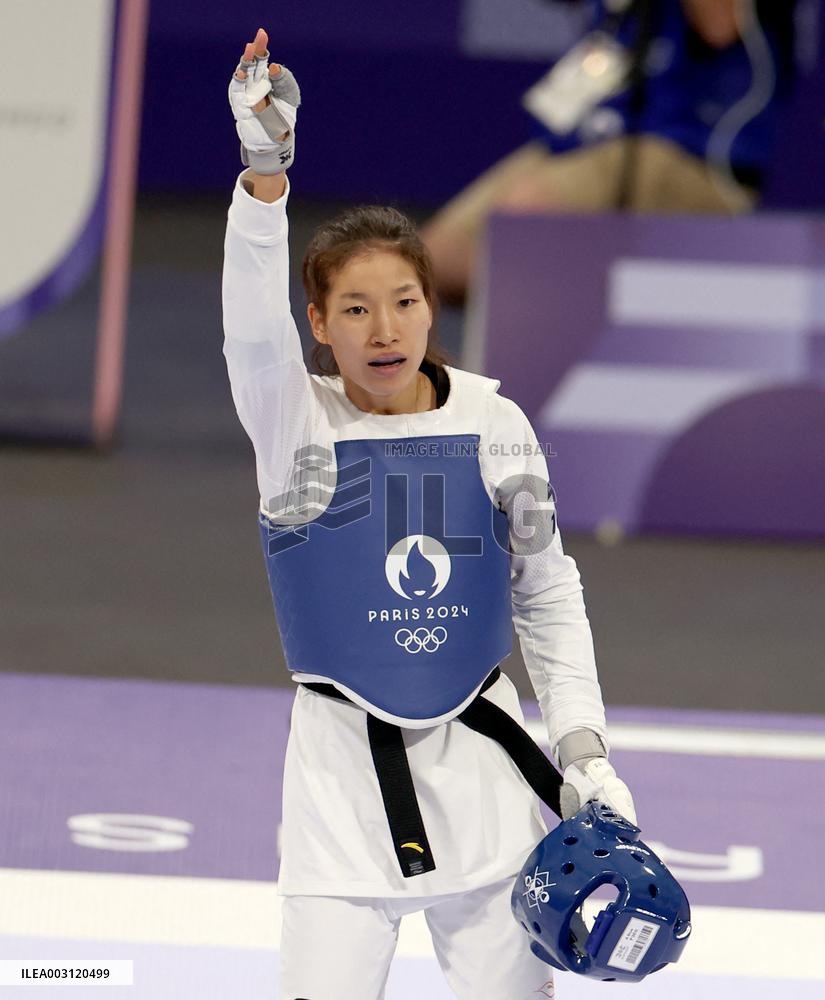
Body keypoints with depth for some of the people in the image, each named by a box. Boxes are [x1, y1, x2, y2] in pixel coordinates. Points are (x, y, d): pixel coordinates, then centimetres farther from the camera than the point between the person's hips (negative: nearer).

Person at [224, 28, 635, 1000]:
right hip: (344, 768, -2)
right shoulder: (295, 422, -7)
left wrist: (583, 748, 3)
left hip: (480, 756, 2)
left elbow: (549, 597, 9)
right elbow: (253, 326, -28)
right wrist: (266, 169, -42)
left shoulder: (494, 427, -1)